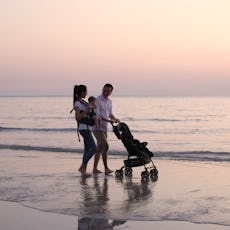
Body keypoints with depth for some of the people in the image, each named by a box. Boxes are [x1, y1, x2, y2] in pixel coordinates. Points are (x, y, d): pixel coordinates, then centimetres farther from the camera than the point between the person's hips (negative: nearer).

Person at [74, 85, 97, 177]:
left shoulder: (82, 102, 16)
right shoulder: (78, 103, -12)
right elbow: (77, 118, -18)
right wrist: (85, 111, -26)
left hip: (87, 128, 10)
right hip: (84, 128, -10)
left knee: (87, 149, 9)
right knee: (93, 148, -13)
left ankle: (83, 169, 13)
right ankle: (83, 167, -7)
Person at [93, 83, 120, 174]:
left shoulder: (109, 101, 15)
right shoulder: (98, 100, -11)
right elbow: (97, 114, -19)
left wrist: (114, 119, 4)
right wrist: (109, 120, -24)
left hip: (104, 128, 8)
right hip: (97, 127, -8)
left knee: (100, 149, 10)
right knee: (105, 146, -18)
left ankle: (95, 168, 17)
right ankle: (106, 168, -13)